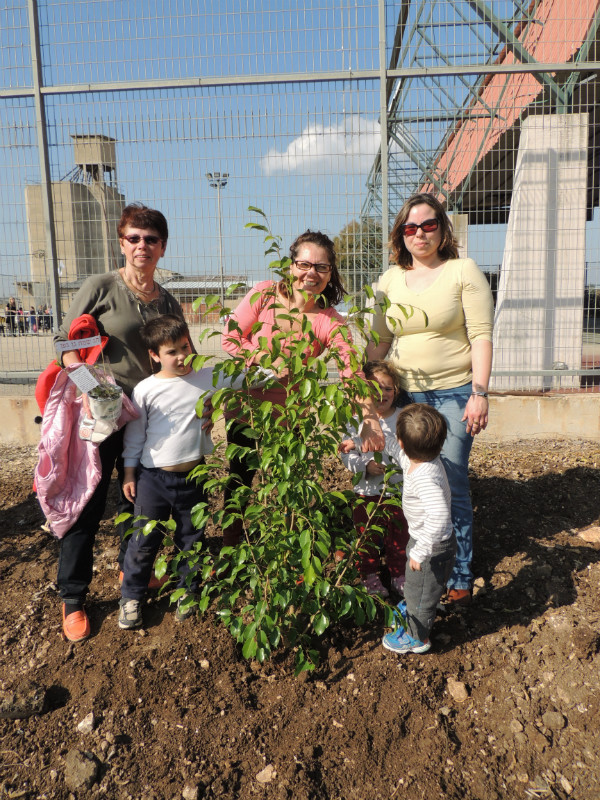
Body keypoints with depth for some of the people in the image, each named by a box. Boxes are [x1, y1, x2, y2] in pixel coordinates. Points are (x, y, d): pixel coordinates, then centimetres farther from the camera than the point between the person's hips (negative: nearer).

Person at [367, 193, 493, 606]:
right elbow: (379, 342, 15)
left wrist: (480, 393, -14)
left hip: (454, 393, -3)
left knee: (452, 486, -2)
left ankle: (461, 576, 17)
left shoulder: (463, 271, -1)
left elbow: (481, 336, -6)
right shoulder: (390, 280, 11)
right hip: (404, 394, 4)